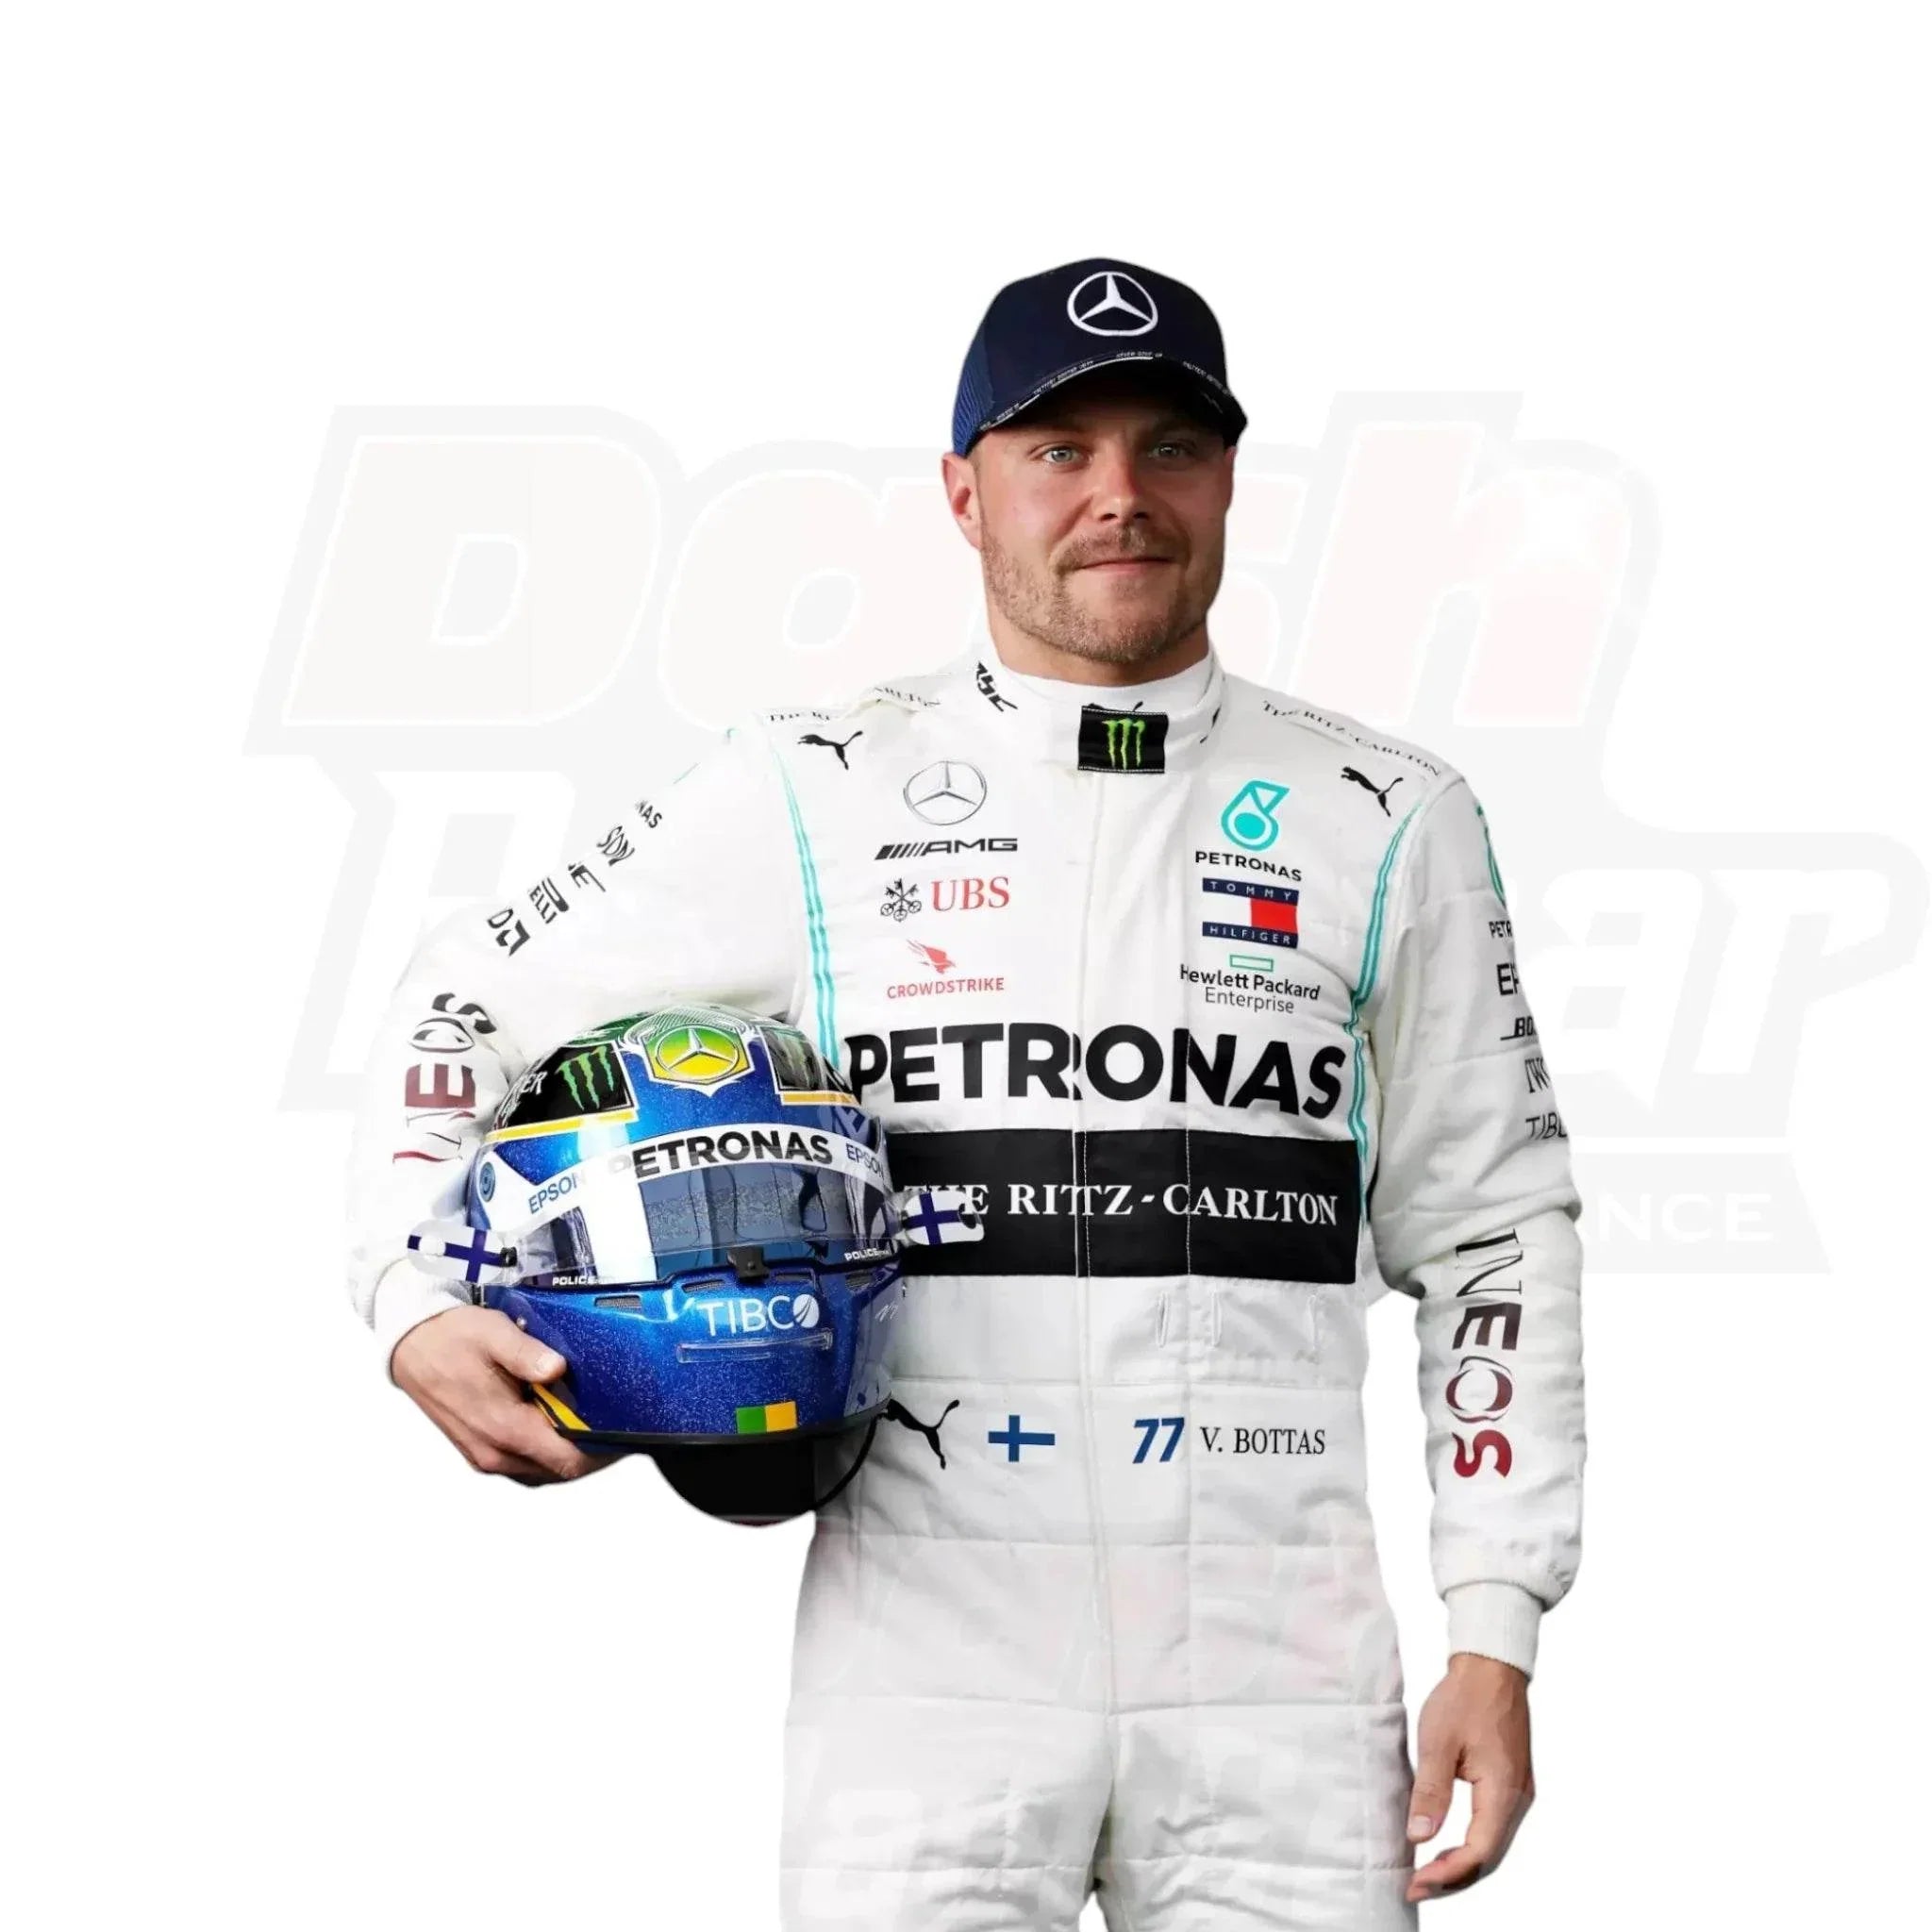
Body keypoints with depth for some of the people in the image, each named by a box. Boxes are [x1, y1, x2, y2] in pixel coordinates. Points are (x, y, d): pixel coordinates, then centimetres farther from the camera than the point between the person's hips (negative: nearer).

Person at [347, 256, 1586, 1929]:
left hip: (1281, 1673, 1)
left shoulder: (1389, 823, 9)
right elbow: (472, 1007, 13)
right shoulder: (811, 798, 6)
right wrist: (417, 1306, -4)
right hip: (929, 1658, -1)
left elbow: (1493, 1239, 10)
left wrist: (1496, 1643, 4)